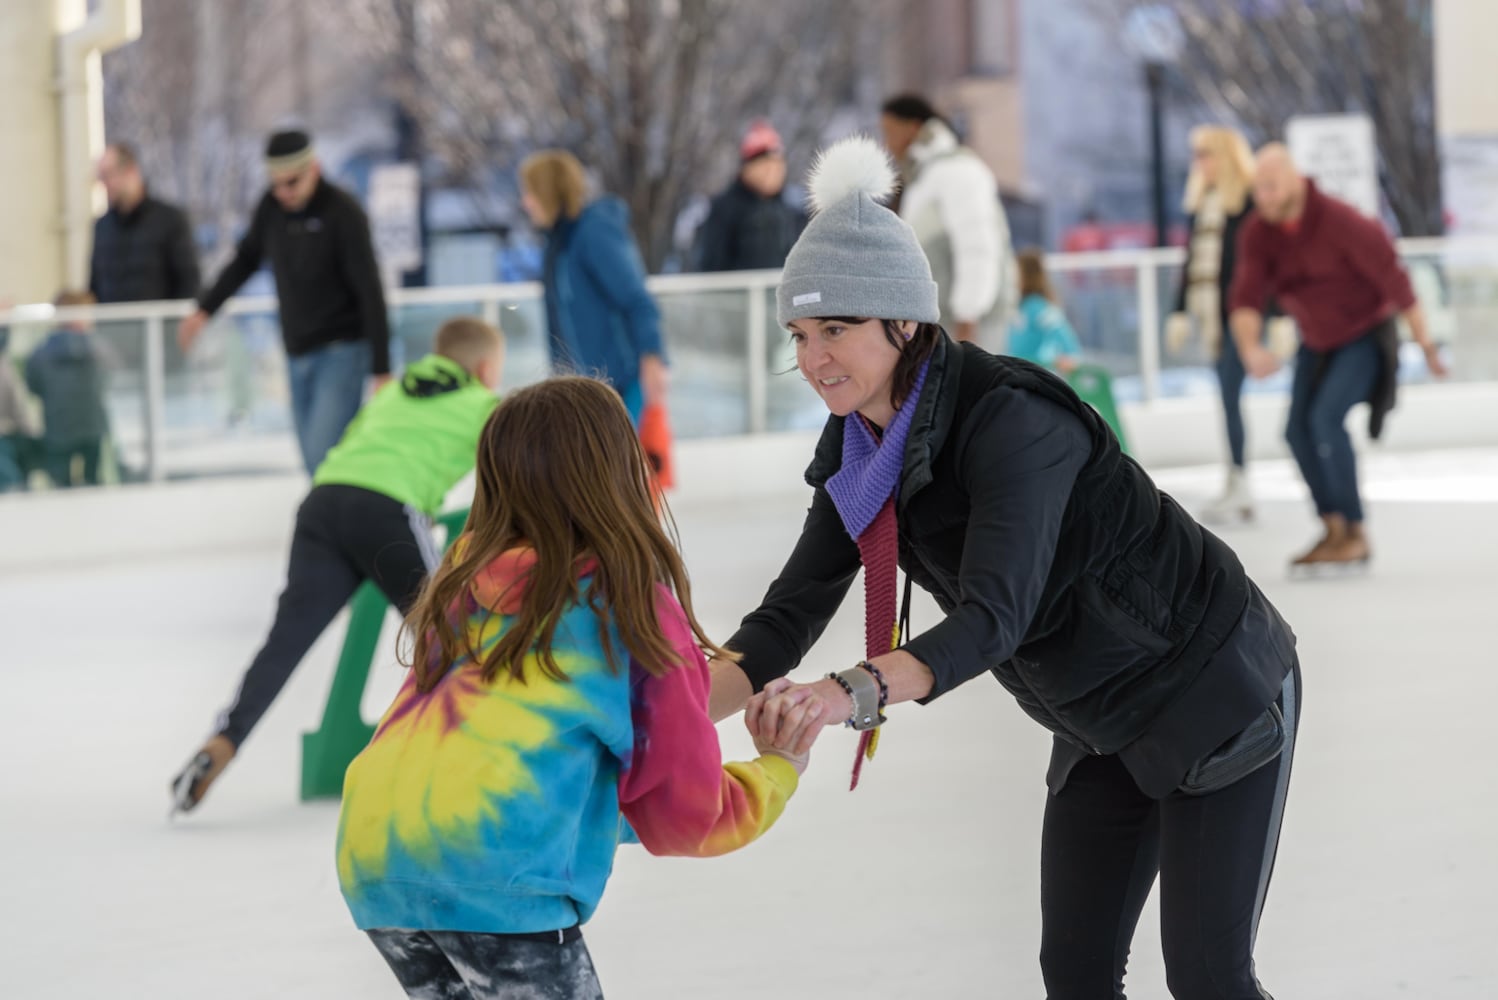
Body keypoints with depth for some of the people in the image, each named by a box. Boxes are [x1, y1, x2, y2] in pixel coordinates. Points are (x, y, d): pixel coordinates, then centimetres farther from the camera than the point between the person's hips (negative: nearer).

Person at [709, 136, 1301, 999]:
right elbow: (786, 620, -11)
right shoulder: (857, 457, -6)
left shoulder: (1010, 420, -30)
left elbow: (996, 615, -42)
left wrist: (852, 691, -57)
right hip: (1102, 725, 8)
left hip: (1215, 693, -8)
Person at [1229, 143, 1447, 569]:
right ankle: (1334, 531, 11)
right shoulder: (1257, 234, -12)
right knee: (1299, 430, -3)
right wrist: (1250, 349, -41)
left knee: (1326, 417, -22)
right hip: (1318, 340, 6)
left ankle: (1355, 533, -13)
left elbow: (1393, 279, -22)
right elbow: (1246, 300, -20)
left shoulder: (1340, 222, -29)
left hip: (1366, 334, -6)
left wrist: (1425, 345, -15)